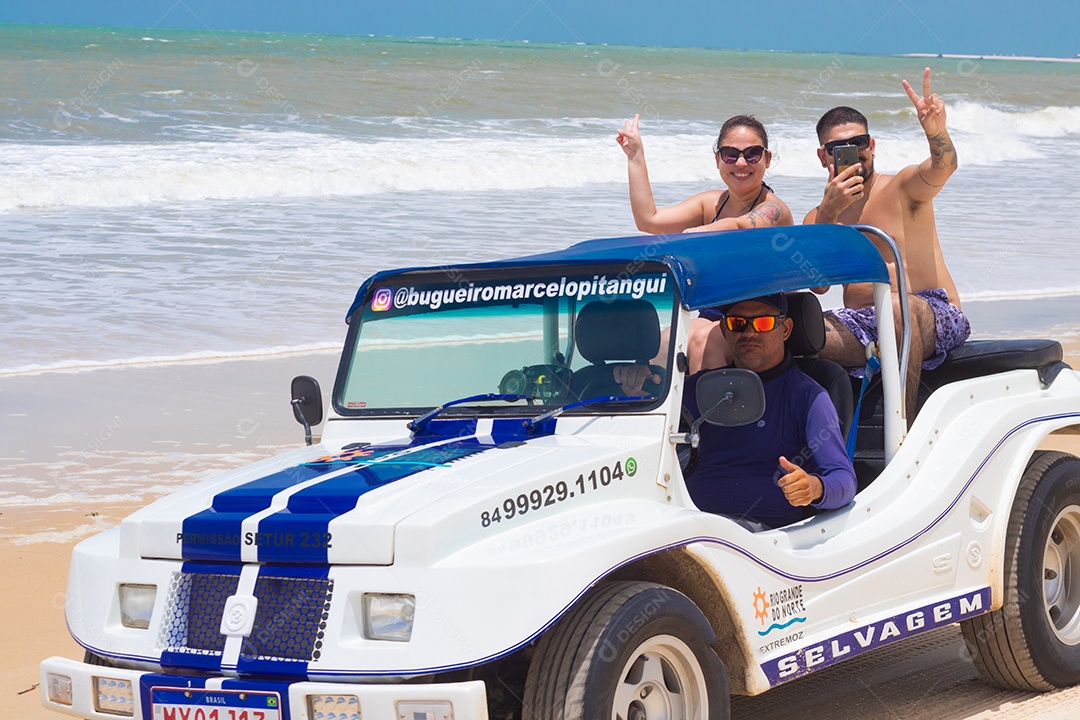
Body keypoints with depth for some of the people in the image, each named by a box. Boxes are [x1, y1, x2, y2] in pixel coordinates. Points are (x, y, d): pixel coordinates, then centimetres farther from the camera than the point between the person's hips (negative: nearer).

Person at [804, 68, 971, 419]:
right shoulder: (818, 217, 16)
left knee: (899, 307, -39)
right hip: (860, 325, 3)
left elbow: (942, 167, -17)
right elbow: (816, 284, -1)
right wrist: (828, 214, -15)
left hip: (934, 316, -3)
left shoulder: (903, 188, 7)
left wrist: (936, 131, -41)